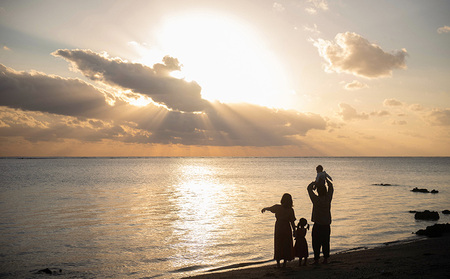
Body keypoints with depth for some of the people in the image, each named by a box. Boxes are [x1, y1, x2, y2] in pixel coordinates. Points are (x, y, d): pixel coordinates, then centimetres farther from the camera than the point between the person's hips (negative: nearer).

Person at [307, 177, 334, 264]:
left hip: (317, 225, -4)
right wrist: (325, 179, 22)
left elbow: (309, 188, -1)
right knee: (326, 243, 12)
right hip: (327, 225, 4)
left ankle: (316, 259, 3)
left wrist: (315, 182, 11)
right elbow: (331, 187, 12)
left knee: (316, 243, 2)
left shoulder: (316, 199, -13)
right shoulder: (328, 198, -5)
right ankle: (326, 259, 15)